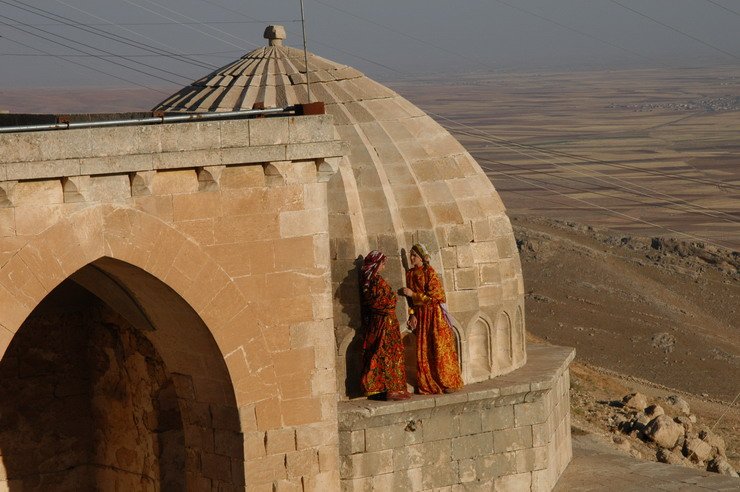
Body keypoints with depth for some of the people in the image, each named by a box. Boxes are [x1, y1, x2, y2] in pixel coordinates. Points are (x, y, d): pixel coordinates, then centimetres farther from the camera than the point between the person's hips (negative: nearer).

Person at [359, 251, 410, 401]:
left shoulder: (366, 281, 8)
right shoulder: (378, 281, -18)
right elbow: (391, 301, -14)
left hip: (372, 322, 9)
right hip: (385, 320, -9)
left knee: (376, 354, 11)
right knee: (390, 353, -4)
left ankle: (376, 388, 12)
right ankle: (392, 389, -5)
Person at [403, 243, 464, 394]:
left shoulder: (429, 272, -11)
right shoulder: (410, 274, 7)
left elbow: (432, 296, -15)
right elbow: (411, 299, 11)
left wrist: (413, 294, -15)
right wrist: (412, 314, -1)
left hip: (434, 313, -5)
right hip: (420, 315, 5)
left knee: (440, 347, -4)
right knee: (423, 350, 2)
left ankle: (448, 382, 2)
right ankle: (428, 385, 7)